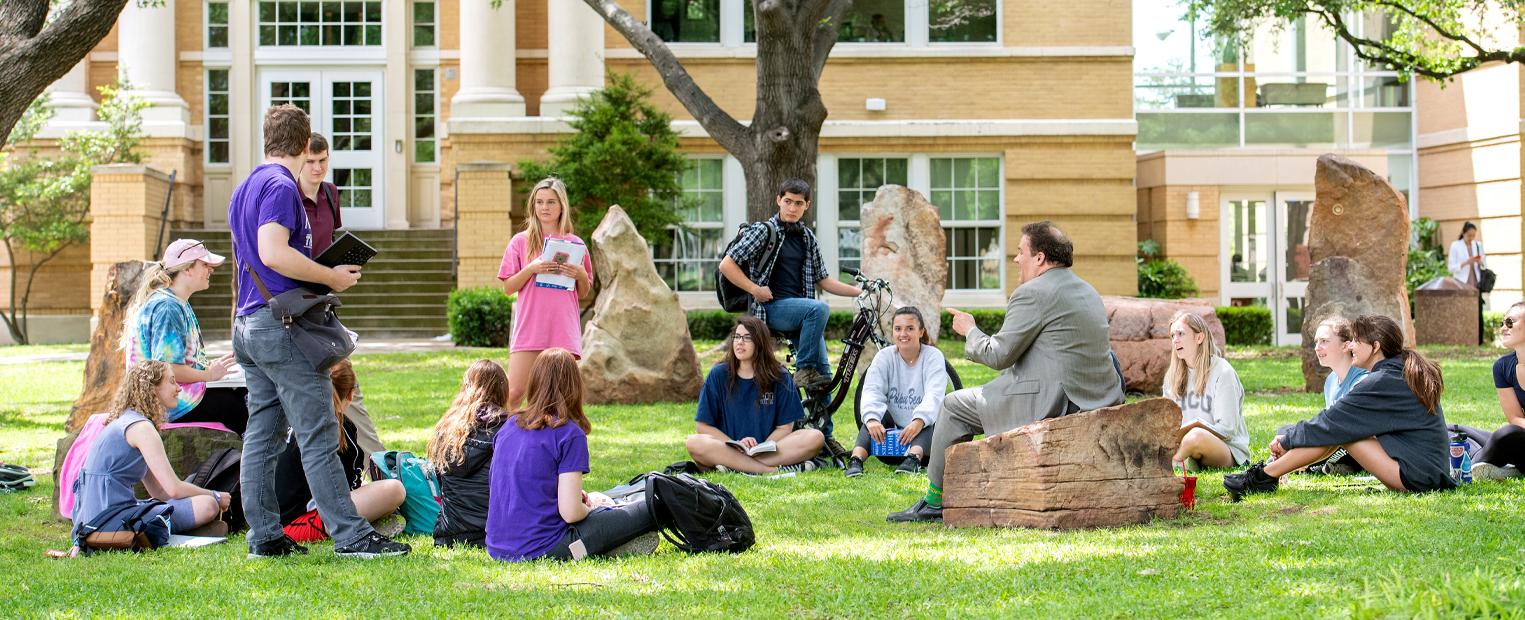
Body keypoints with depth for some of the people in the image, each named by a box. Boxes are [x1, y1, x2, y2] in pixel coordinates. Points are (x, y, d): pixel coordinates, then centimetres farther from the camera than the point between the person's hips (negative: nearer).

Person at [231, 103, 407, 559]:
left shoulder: (244, 189, 18)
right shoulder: (280, 186, -12)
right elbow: (274, 252, -24)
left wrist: (321, 275, 25)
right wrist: (332, 277, -15)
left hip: (248, 325, 10)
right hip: (282, 326, -10)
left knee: (262, 434, 9)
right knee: (318, 436, -9)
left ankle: (265, 536, 11)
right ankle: (350, 535, -8)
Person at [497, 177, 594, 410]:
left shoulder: (575, 244, 9)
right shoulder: (521, 242, 6)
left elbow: (584, 294, 14)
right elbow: (508, 287, 3)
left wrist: (581, 275, -7)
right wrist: (531, 269, -13)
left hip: (564, 331, 1)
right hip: (529, 330, -1)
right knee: (514, 393, -8)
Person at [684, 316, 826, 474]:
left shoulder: (779, 377, 3)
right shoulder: (718, 374, 2)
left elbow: (785, 427, 1)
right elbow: (702, 425, 0)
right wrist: (736, 445, -14)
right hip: (726, 448, -1)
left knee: (816, 437, -24)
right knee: (693, 443, -32)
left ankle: (734, 465, -32)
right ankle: (775, 470, -34)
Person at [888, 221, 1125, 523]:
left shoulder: (1032, 293, -13)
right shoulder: (1087, 290, 16)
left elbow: (998, 355, -12)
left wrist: (969, 331, 7)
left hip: (1053, 403, -10)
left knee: (956, 405, 6)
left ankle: (934, 502, 13)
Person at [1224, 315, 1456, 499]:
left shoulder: (1382, 382, -15)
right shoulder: (1405, 373, 16)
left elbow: (1331, 422, -11)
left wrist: (1287, 441, 3)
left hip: (1415, 476, -10)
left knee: (1336, 430, -9)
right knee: (1339, 428, 9)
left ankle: (1264, 477, -2)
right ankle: (1269, 472, 8)